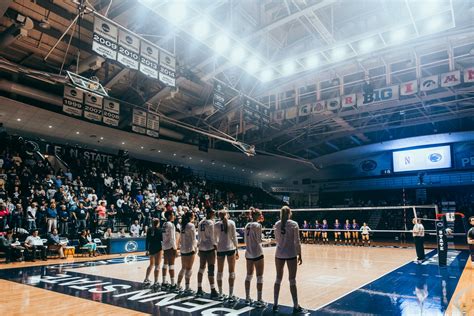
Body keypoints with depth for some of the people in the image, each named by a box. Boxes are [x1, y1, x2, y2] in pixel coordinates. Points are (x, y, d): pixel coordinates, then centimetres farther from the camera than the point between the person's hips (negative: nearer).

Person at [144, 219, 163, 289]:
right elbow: (162, 239, -10)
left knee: (151, 264, 23)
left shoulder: (150, 230, 5)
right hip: (158, 249, -6)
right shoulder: (159, 230, -8)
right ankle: (155, 283, -6)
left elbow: (147, 240, 6)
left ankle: (146, 280, 27)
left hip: (151, 249, 6)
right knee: (157, 266, -3)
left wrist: (147, 250, 12)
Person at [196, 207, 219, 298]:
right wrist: (215, 245, -8)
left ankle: (199, 289, 19)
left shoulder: (201, 222, 10)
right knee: (211, 269, -4)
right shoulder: (211, 222, -11)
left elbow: (199, 235, 14)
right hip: (210, 248, -7)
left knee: (201, 268, 13)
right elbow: (212, 236, -14)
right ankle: (213, 291, -2)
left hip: (201, 248, 7)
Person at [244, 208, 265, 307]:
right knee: (259, 277, 1)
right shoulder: (258, 225, -12)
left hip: (248, 253, 7)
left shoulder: (247, 225, 8)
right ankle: (259, 301, 4)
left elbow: (245, 240, 12)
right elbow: (259, 240, -13)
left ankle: (247, 299, 23)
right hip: (257, 253, -7)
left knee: (249, 276, 15)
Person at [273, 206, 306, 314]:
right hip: (291, 254, -3)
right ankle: (296, 307, 11)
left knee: (278, 279, 12)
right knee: (292, 281, 4)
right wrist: (300, 255, -2)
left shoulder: (277, 224, 2)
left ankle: (275, 305, 18)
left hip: (279, 254, 4)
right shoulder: (294, 224, -8)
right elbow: (297, 241, -9)